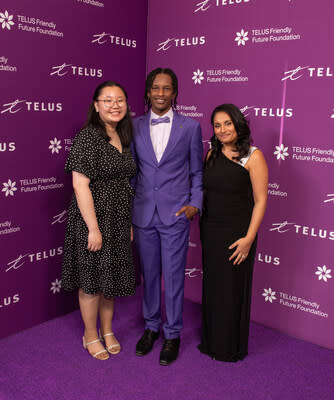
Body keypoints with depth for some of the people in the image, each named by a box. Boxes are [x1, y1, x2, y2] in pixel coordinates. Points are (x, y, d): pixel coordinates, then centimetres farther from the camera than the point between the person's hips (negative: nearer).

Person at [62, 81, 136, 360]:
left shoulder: (123, 139, 9)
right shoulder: (87, 138, -14)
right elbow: (80, 185, -19)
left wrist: (129, 222, 11)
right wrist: (93, 229, -21)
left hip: (119, 221, 7)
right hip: (94, 219, -7)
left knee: (112, 277, 17)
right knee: (92, 280, 7)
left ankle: (107, 331, 36)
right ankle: (91, 336, 28)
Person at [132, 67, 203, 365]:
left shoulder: (190, 126, 1)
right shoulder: (135, 126, 6)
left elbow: (197, 172, 5)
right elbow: (131, 169, 10)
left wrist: (195, 203, -7)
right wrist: (129, 204, 4)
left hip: (175, 214, -2)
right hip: (143, 214, 2)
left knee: (173, 276, 5)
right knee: (149, 274, 14)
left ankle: (172, 335, 24)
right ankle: (151, 326, 34)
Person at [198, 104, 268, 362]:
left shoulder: (253, 156, -10)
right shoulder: (212, 154, 7)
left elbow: (260, 201, -12)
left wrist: (249, 238, -17)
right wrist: (200, 221, 8)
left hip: (236, 234, -5)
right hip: (210, 231, 6)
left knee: (232, 289, 7)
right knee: (211, 287, 15)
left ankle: (231, 348, 28)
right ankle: (211, 341, 35)